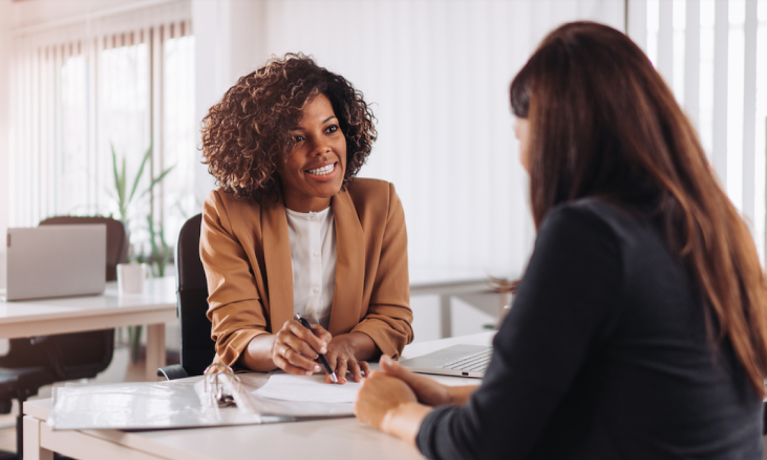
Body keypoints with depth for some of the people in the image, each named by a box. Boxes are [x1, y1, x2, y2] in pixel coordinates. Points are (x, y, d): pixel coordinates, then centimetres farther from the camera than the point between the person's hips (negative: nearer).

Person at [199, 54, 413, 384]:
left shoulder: (379, 203, 3)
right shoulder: (227, 214, -4)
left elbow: (394, 320, 1)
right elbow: (234, 334, -10)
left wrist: (344, 345, -21)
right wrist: (276, 348, -34)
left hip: (355, 388, 2)